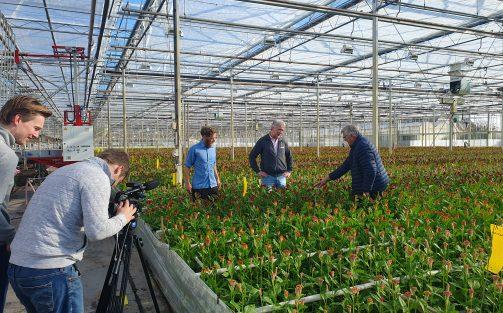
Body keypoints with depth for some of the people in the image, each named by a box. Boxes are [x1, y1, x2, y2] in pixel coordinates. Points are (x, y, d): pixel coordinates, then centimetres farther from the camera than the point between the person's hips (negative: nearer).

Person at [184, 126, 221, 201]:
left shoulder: (213, 148, 9)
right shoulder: (194, 149, -9)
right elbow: (187, 167, -6)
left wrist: (217, 179, 17)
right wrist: (187, 183, -9)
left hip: (213, 185, 5)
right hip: (199, 186, -5)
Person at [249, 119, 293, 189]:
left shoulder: (283, 142, 8)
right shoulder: (262, 141, -3)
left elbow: (289, 157, 21)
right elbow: (252, 157, 0)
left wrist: (289, 171, 12)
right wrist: (257, 171, -3)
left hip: (281, 176, 3)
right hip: (267, 175, -3)